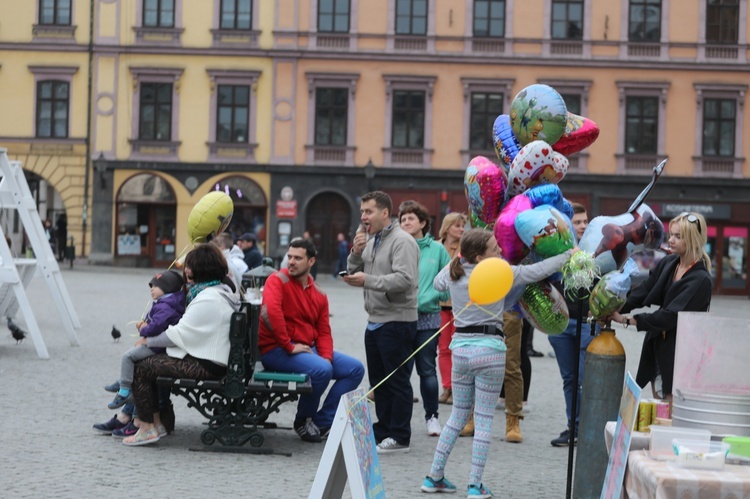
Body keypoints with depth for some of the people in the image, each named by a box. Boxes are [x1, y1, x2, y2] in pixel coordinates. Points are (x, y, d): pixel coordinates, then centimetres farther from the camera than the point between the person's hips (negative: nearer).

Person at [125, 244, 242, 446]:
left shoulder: (208, 299, -20)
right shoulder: (224, 289, 13)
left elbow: (179, 334, -17)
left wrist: (148, 341, -4)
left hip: (205, 366, -11)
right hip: (210, 358, 11)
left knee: (140, 368, -8)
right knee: (153, 362, 18)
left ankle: (147, 429, -4)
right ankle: (156, 421, 18)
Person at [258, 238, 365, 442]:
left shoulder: (319, 294, 11)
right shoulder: (278, 280, -8)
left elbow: (324, 332, 11)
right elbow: (271, 312, -26)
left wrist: (326, 356, -8)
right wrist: (289, 346, -24)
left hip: (309, 348, 8)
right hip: (276, 350, -8)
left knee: (356, 368, -1)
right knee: (322, 369, -32)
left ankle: (322, 421, -2)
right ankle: (303, 421, -6)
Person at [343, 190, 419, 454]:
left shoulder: (402, 241, -13)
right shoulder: (371, 241, 16)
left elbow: (404, 279, -25)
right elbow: (354, 274, 17)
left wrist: (368, 280, -25)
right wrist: (356, 252, -2)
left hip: (396, 321, -9)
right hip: (375, 321, 9)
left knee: (397, 380, -4)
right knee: (379, 380, 15)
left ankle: (400, 437, 2)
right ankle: (383, 430, 26)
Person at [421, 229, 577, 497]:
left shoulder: (454, 272, 4)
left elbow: (437, 283, 27)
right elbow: (538, 270, -3)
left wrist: (457, 259, 33)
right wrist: (570, 254, 10)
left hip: (461, 348, 5)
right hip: (490, 350, -5)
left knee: (458, 414, 17)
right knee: (484, 419, 2)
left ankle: (434, 476, 18)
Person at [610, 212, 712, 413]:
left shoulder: (700, 280, -18)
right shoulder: (667, 263, 4)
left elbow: (669, 316, -22)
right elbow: (643, 292, 3)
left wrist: (627, 319, -19)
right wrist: (616, 310, -12)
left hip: (679, 353, -7)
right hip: (657, 347, 7)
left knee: (673, 416, -4)